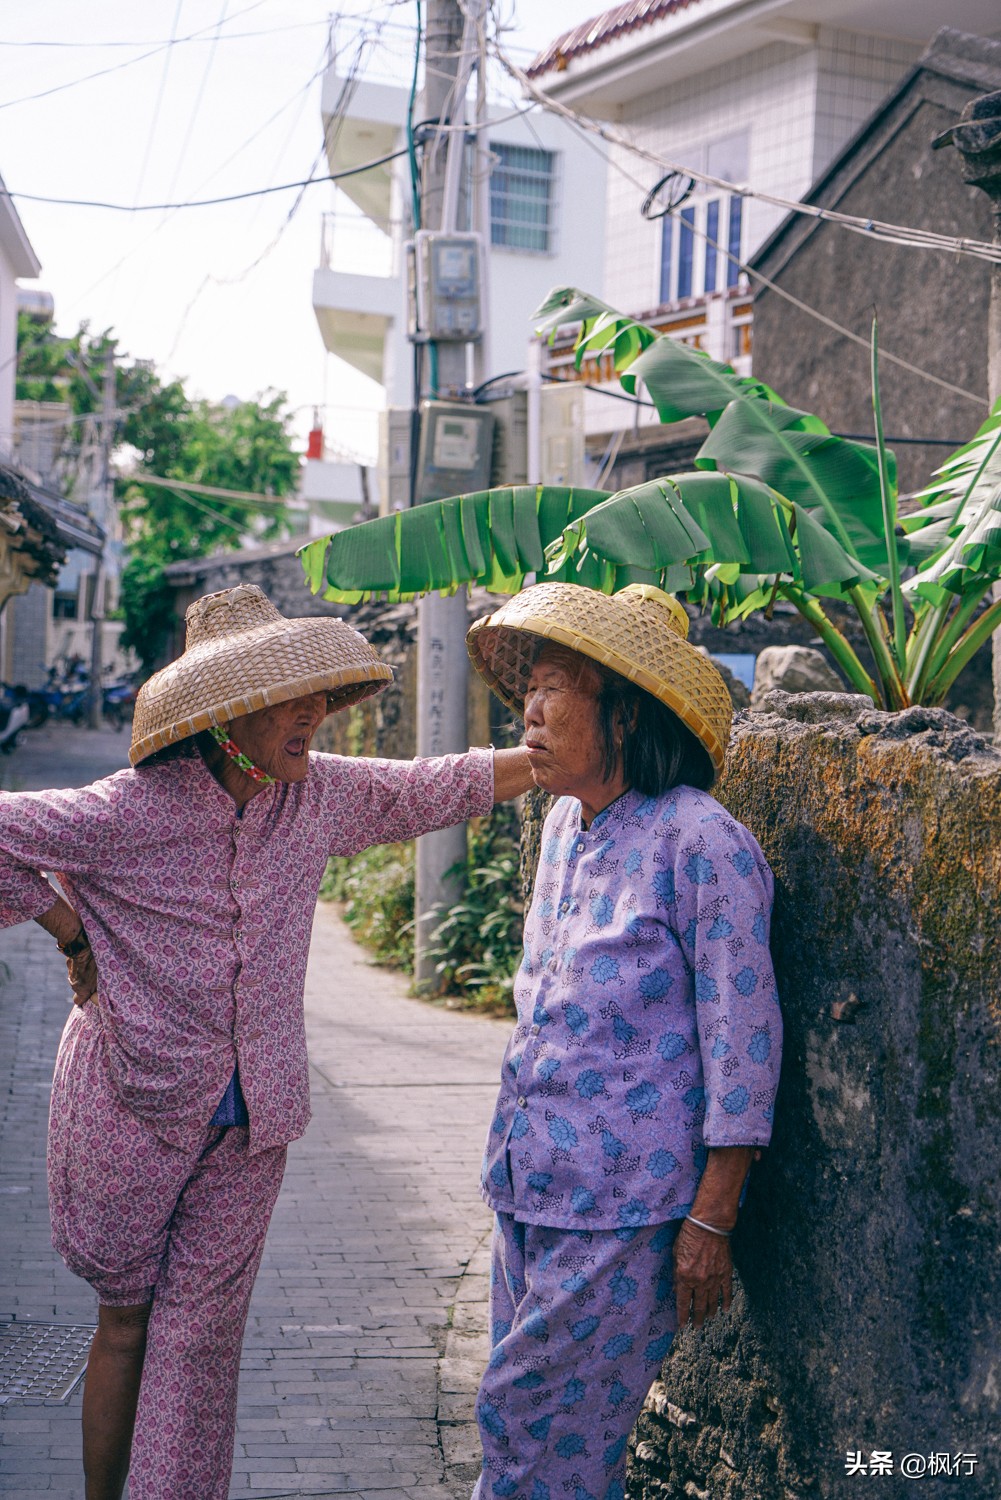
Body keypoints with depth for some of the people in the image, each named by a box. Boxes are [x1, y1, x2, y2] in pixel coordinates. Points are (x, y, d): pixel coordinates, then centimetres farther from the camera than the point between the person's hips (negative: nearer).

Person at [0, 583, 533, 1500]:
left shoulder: (318, 794, 0)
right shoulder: (132, 812, -16)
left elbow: (436, 789, 13)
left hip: (249, 1123, 4)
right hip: (135, 1107, -4)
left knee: (202, 1336, 7)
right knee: (126, 1322, 10)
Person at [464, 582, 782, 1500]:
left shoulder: (702, 845, -16)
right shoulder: (565, 826, 9)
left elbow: (743, 1042, -14)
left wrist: (711, 1222, -14)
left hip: (630, 1204, -8)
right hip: (532, 1186, 8)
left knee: (534, 1426, -2)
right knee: (536, 1420, 15)